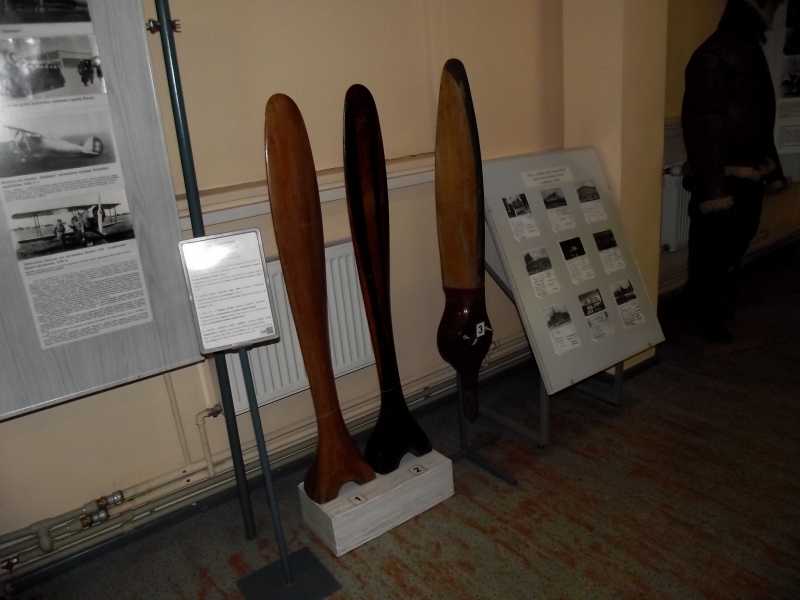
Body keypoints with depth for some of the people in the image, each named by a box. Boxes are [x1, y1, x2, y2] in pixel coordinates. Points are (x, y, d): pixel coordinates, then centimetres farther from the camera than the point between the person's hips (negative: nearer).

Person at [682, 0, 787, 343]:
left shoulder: (751, 51, 13)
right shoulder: (715, 55, -16)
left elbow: (760, 122, 18)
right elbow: (703, 127, -21)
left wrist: (772, 170, 17)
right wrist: (713, 188, -23)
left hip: (749, 176, 9)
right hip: (723, 177, -9)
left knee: (735, 245, 19)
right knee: (711, 251, 3)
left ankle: (721, 305, 36)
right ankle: (706, 317, 19)